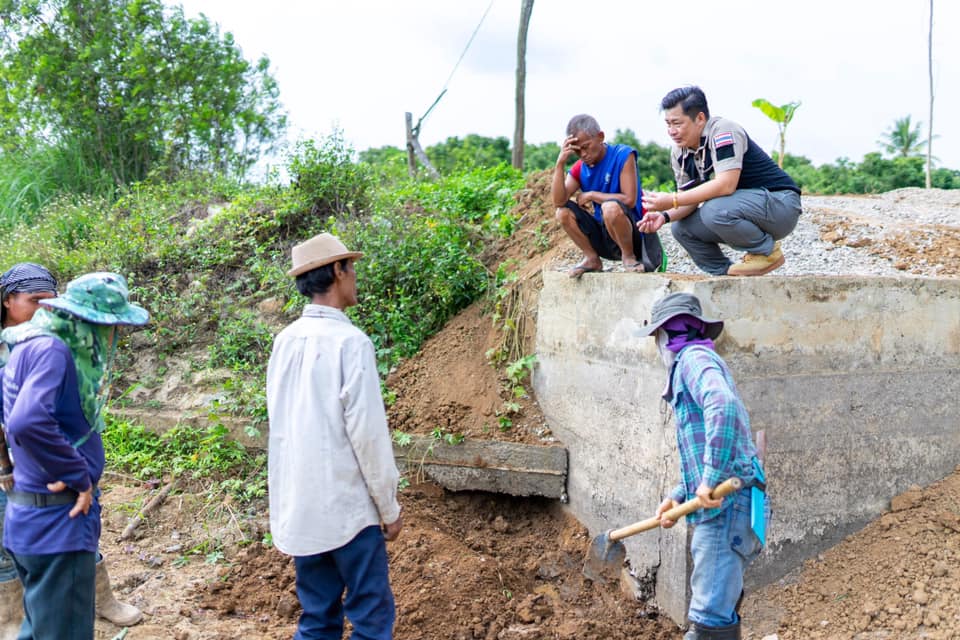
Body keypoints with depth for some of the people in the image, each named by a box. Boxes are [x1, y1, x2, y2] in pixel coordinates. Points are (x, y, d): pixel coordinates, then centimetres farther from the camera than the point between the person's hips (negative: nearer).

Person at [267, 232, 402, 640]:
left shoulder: (285, 341, 5)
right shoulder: (349, 341, -16)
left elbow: (281, 422, 11)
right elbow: (367, 430, -16)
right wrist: (389, 506, -6)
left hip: (297, 506, 7)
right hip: (346, 506, -7)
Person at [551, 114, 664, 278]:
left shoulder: (623, 155, -12)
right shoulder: (579, 169, 1)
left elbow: (629, 200, -20)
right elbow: (558, 201, -14)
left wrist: (591, 195, -12)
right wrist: (560, 163, -21)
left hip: (634, 233, -5)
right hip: (603, 236, 5)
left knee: (611, 207, -35)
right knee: (563, 212, -13)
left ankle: (629, 257, -11)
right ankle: (592, 259, 1)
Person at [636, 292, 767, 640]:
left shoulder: (694, 358, -5)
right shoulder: (697, 361, 25)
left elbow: (723, 406, -27)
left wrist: (711, 480, -26)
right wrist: (677, 497, 15)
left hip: (725, 505, -10)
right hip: (721, 508, 10)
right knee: (719, 611, 14)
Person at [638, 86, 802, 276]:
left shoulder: (723, 130, -21)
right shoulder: (679, 153, 4)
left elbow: (726, 185, -32)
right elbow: (690, 198, 3)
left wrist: (672, 201, -30)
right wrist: (665, 216, -19)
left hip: (781, 203, -8)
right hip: (744, 209, 8)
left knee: (715, 211, -32)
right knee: (681, 228, -2)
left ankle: (768, 251, -9)